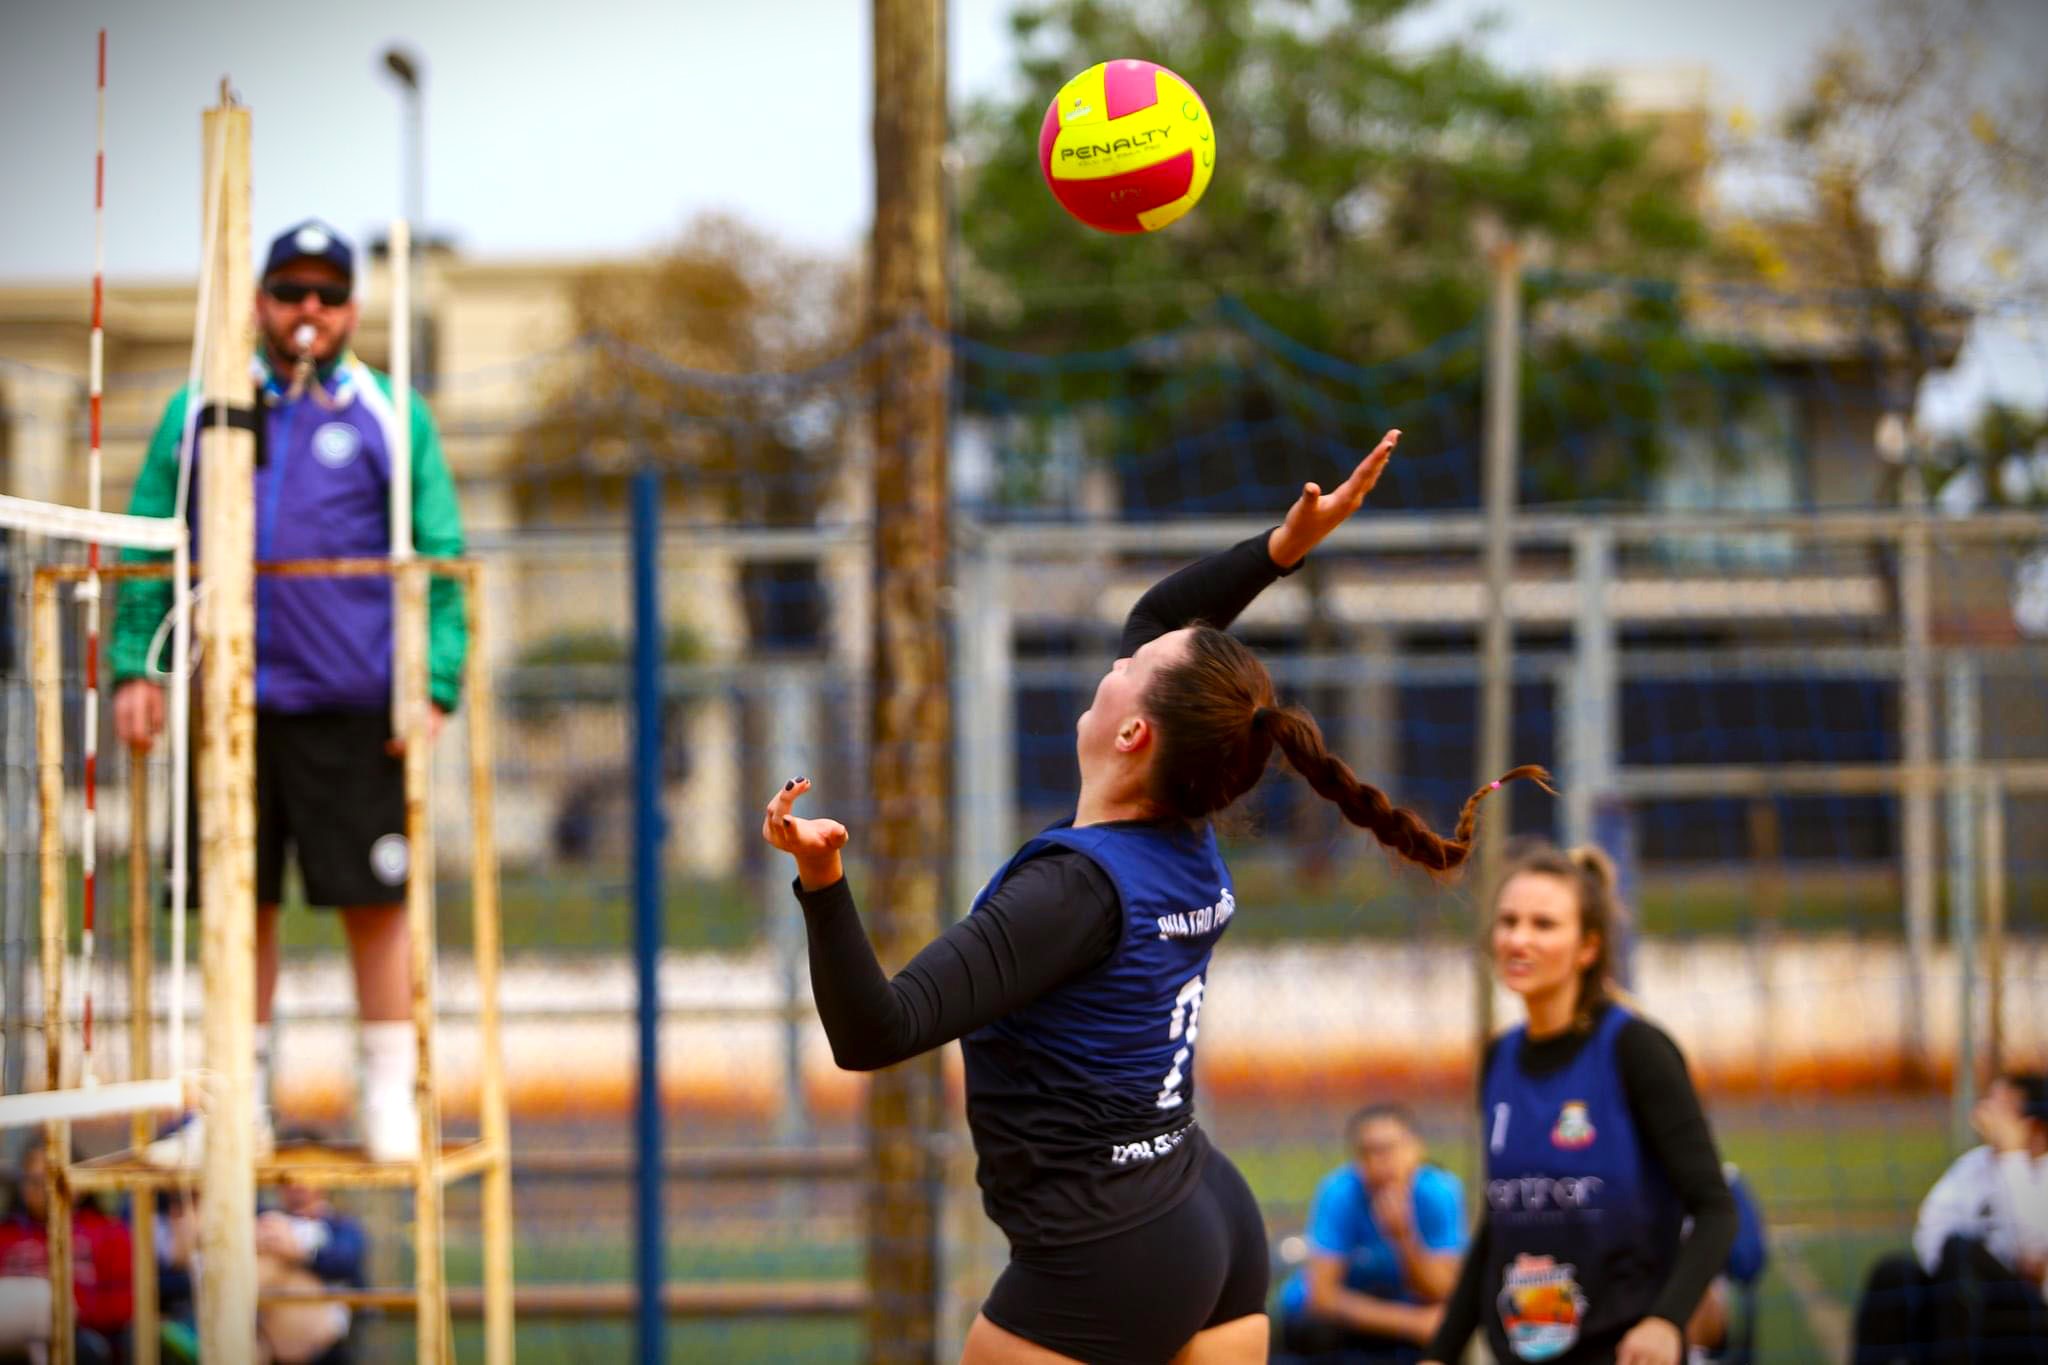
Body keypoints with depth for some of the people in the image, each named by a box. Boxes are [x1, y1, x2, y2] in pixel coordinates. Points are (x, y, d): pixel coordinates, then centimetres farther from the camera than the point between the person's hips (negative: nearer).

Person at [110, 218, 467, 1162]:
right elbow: (147, 546, 11)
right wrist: (134, 665, 0)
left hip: (353, 711, -2)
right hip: (230, 704, 2)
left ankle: (390, 1104, 7)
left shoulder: (390, 419, 7)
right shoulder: (198, 412, 12)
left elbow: (439, 559, 4)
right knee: (239, 906, 7)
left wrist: (434, 685, -7)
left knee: (374, 905, -2)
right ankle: (240, 1105, 15)